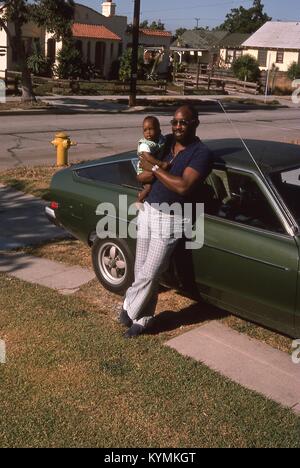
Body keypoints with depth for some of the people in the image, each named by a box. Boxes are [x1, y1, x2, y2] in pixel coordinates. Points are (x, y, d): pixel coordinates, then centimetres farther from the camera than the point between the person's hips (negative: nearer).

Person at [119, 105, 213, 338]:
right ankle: (143, 319, 25)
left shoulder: (201, 153, -12)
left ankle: (129, 309, 21)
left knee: (149, 274, -2)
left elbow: (183, 187, -25)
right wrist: (156, 170, -15)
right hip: (147, 211, 6)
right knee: (141, 271, 10)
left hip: (170, 220, -6)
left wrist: (155, 168, -16)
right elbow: (141, 177, 6)